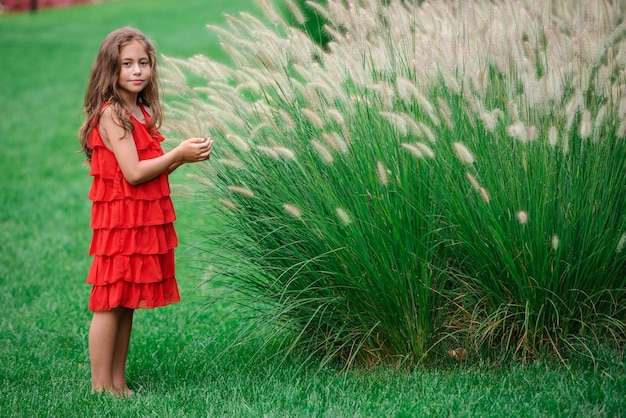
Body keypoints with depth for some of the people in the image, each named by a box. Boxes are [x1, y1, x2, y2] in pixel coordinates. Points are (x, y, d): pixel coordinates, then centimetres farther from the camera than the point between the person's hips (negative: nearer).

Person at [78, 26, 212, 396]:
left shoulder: (142, 112, 14)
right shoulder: (111, 113, -14)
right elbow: (133, 173, -19)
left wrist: (185, 157, 0)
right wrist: (179, 154, -13)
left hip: (145, 220, 9)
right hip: (120, 221, -9)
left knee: (128, 303, 11)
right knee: (110, 304, -4)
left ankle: (118, 382, 17)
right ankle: (101, 388, 1)